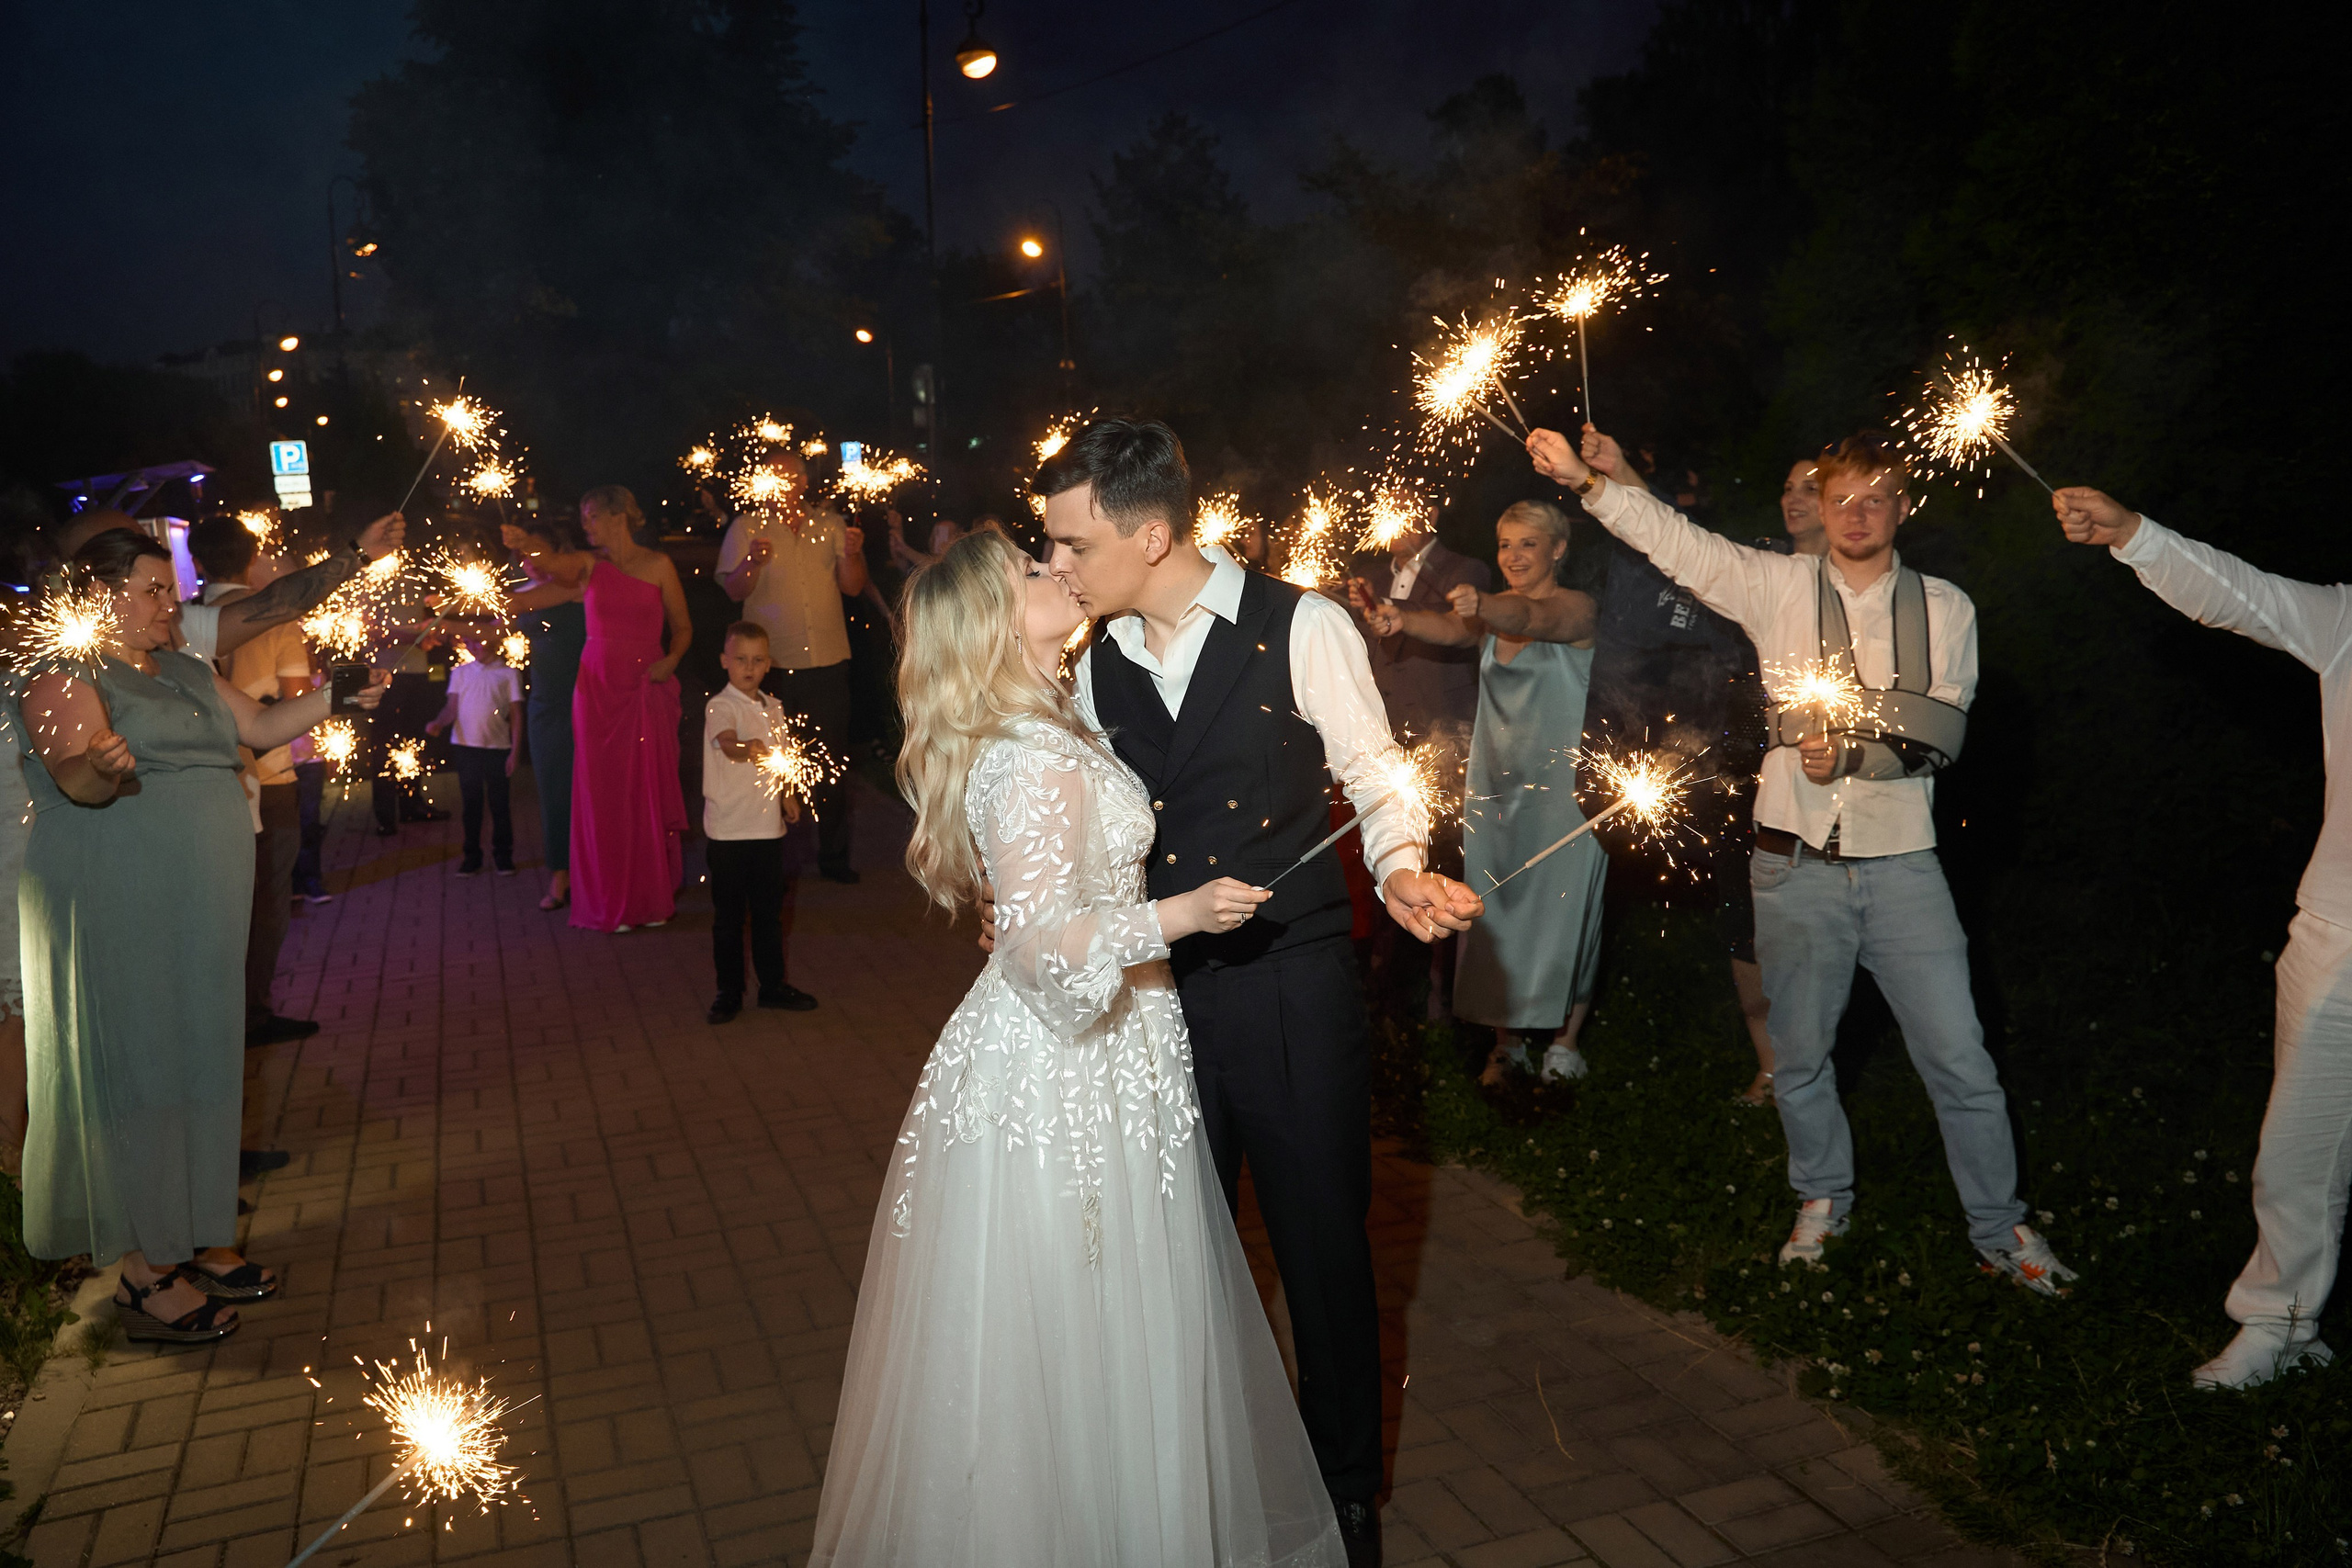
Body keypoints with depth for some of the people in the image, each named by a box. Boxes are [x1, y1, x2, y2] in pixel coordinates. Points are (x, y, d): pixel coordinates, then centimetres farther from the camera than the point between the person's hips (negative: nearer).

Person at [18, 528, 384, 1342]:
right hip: (117, 907, -8)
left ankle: (194, 1241, 23)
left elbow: (261, 726, 19)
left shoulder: (184, 671, 18)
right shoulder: (66, 671, -8)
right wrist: (103, 768, -43)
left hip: (200, 906, 8)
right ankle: (145, 1276, 6)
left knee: (199, 1058, 11)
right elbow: (73, 777, -21)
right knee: (134, 1066, -2)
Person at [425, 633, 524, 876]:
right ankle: (472, 858, 15)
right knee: (471, 803, 7)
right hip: (465, 746, 2)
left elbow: (516, 715, 2)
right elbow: (453, 706, 5)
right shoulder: (460, 673, 11)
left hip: (498, 747, -2)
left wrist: (515, 752, -4)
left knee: (499, 803, 3)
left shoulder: (508, 674, 4)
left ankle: (503, 856, 14)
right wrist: (438, 722, -16)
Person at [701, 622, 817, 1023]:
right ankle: (729, 991, 16)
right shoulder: (720, 706, -10)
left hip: (768, 826, 6)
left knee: (769, 911, 14)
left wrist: (788, 796, 8)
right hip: (728, 829, -5)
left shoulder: (774, 708, 10)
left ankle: (773, 984, 26)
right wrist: (747, 749, -52)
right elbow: (727, 744, -32)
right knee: (728, 915, 5)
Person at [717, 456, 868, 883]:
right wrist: (752, 563, -24)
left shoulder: (831, 524, 10)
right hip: (773, 664, -2)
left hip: (828, 662, 2)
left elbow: (853, 587, 5)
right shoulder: (746, 528, 4)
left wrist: (852, 555, -15)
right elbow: (734, 591, -5)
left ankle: (833, 855, 16)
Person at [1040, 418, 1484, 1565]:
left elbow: (1374, 776, -3)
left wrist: (1399, 872, -21)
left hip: (1293, 993, -4)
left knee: (1322, 1244, 11)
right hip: (1161, 987, 4)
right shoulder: (1098, 663, 6)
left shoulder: (1301, 628, -9)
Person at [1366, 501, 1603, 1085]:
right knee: (1494, 912, 7)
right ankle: (1506, 1042, 18)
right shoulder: (1490, 612, 9)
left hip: (1563, 785, -5)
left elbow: (1532, 618, -30)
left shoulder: (1577, 608, -7)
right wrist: (1401, 618, -36)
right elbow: (1450, 629, -13)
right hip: (1496, 784, 5)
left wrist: (1482, 605, -52)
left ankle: (1565, 1041, 16)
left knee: (1563, 908, 1)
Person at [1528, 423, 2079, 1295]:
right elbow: (1675, 542, -9)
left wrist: (1851, 745, -18)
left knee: (1959, 1059, 2)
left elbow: (1944, 731, -3)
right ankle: (1823, 1203, 36)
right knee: (1799, 1055, 13)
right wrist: (1589, 481, -21)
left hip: (1900, 860, 0)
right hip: (1797, 862, 0)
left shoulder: (1943, 607, 4)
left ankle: (2001, 1233, 21)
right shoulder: (1777, 587, 2)